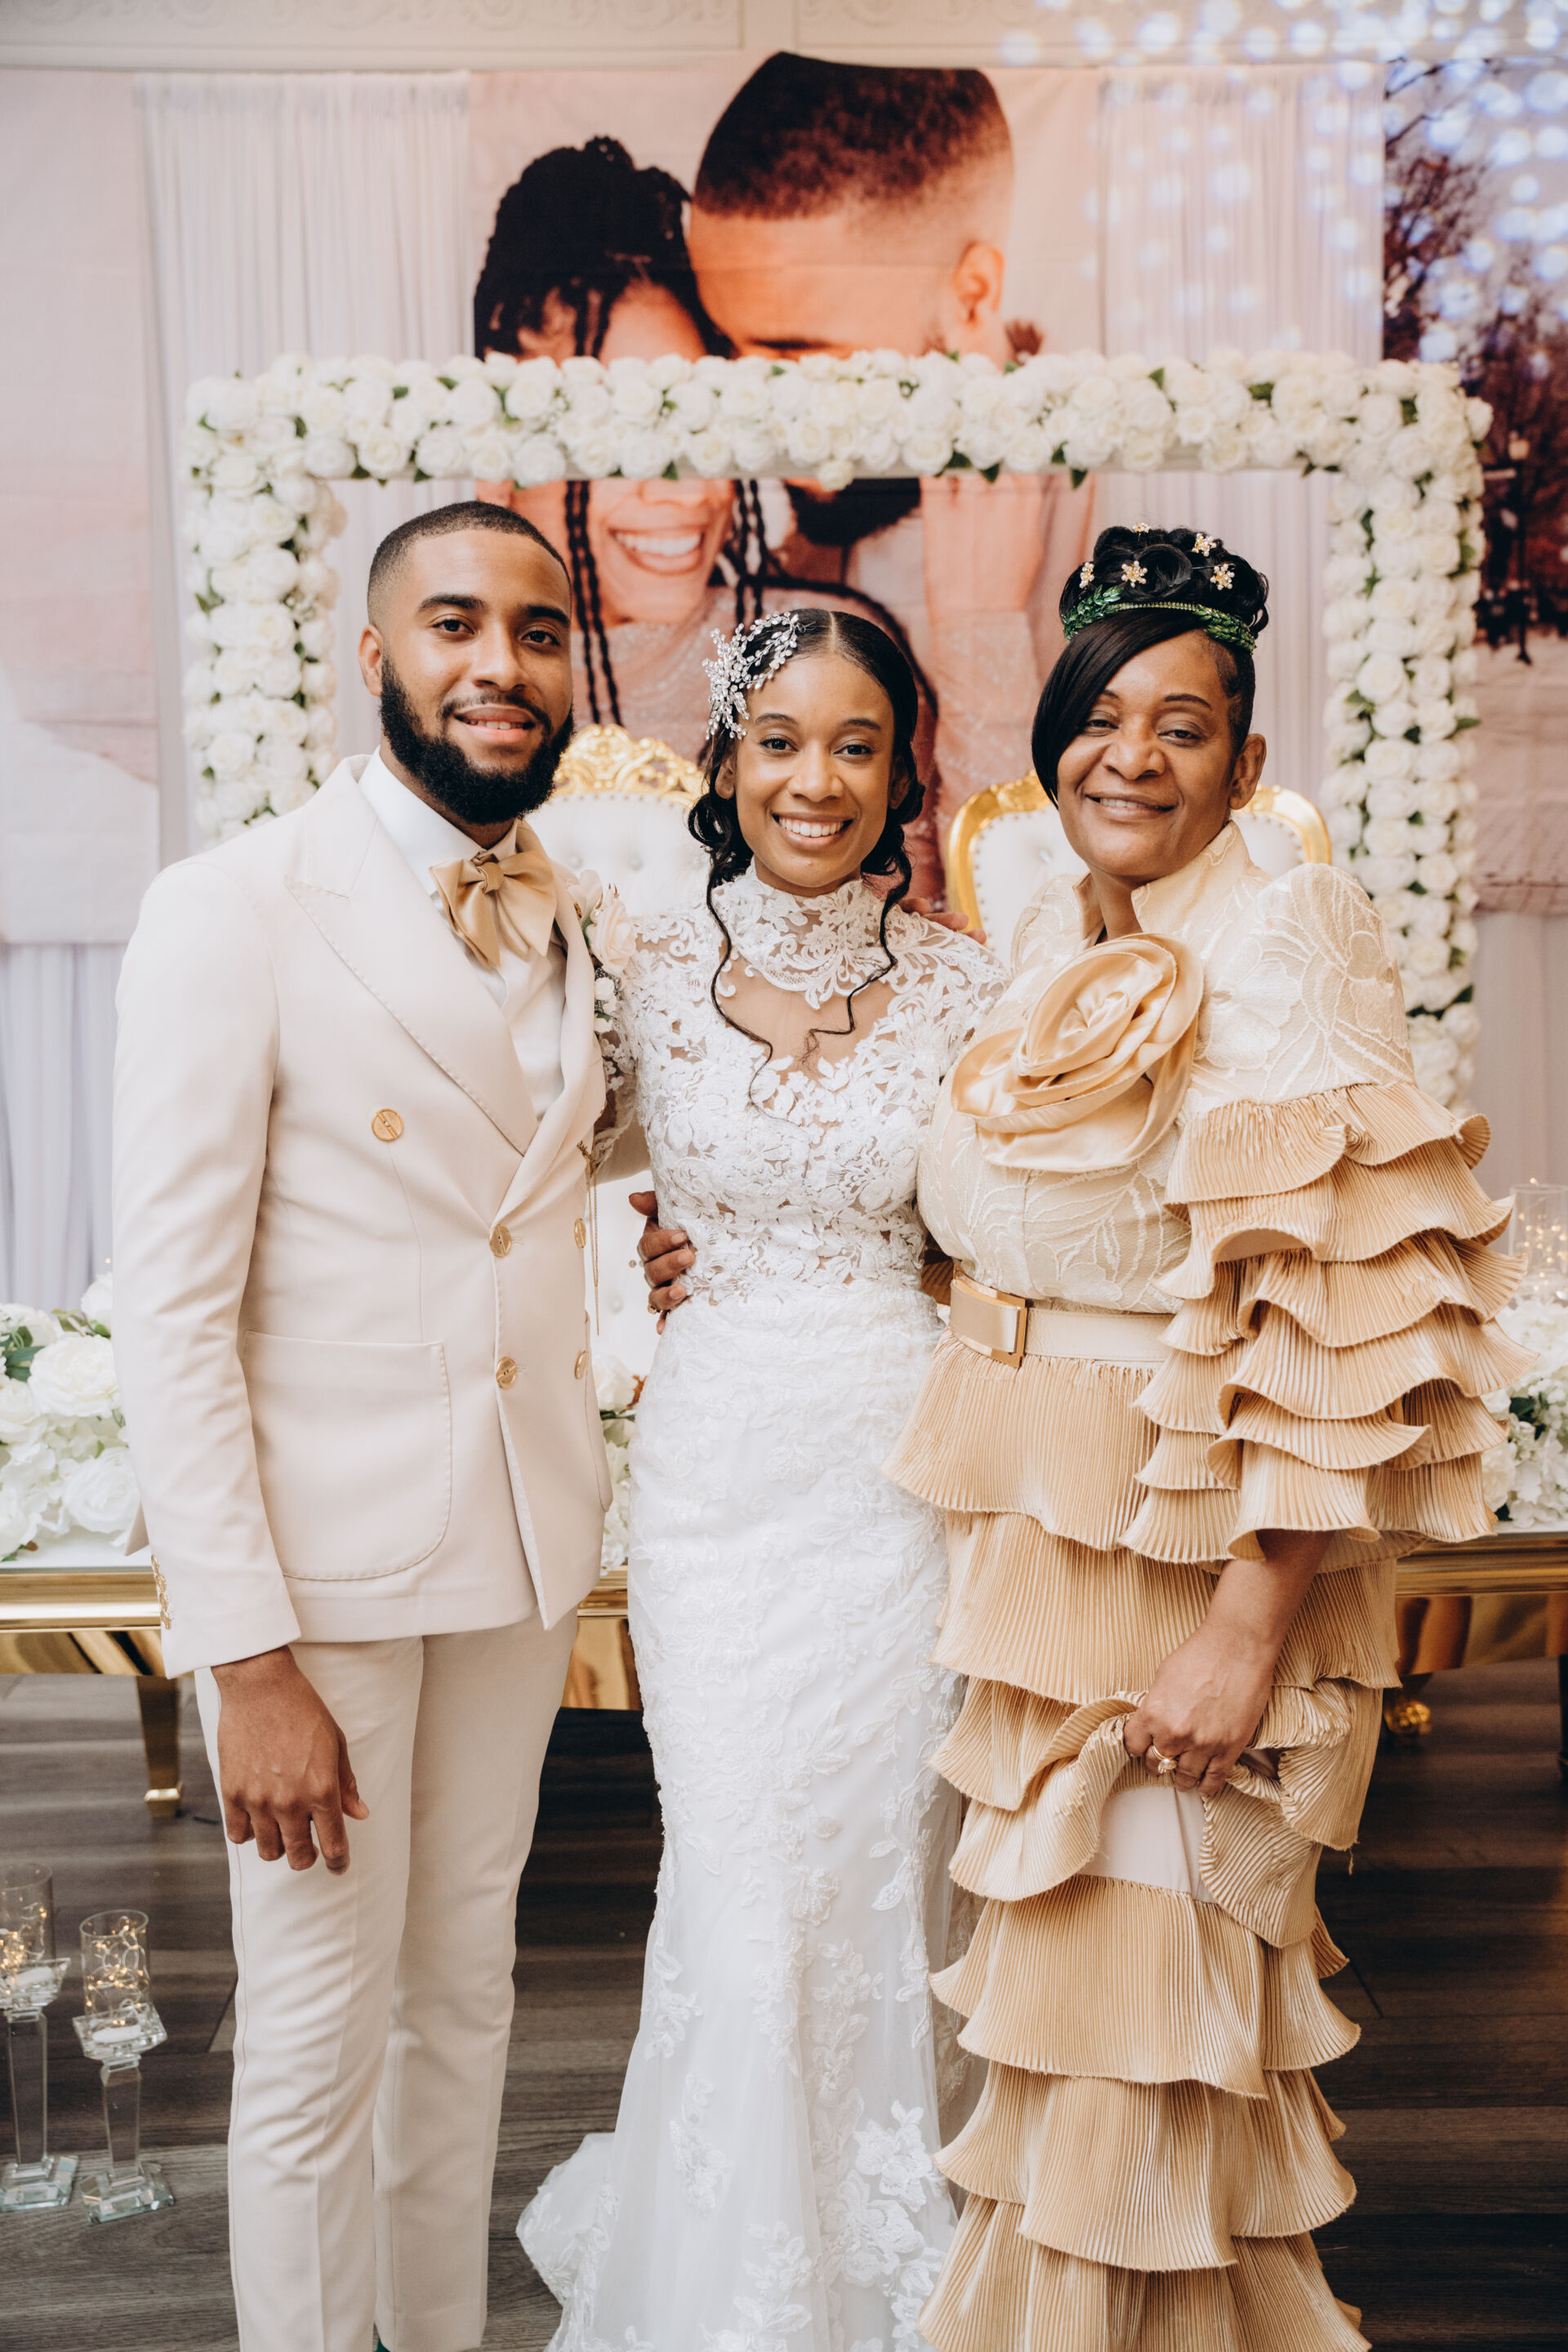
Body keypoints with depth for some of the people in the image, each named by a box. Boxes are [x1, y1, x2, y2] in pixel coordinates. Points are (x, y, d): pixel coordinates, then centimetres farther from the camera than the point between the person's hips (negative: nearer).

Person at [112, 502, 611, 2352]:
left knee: (468, 1993, 20)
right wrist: (247, 1662, -19)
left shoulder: (573, 917, 6)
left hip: (522, 1547, 6)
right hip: (319, 1562, -6)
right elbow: (172, 1313, -16)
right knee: (318, 2046, 6)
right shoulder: (233, 912, -13)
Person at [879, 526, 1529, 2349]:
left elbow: (1350, 1327, -20)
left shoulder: (1284, 939, -15)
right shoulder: (1050, 943, 9)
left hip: (1196, 1568, -7)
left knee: (1140, 2017, 4)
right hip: (1025, 1545, 7)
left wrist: (1247, 1632, -22)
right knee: (1055, 1977, 19)